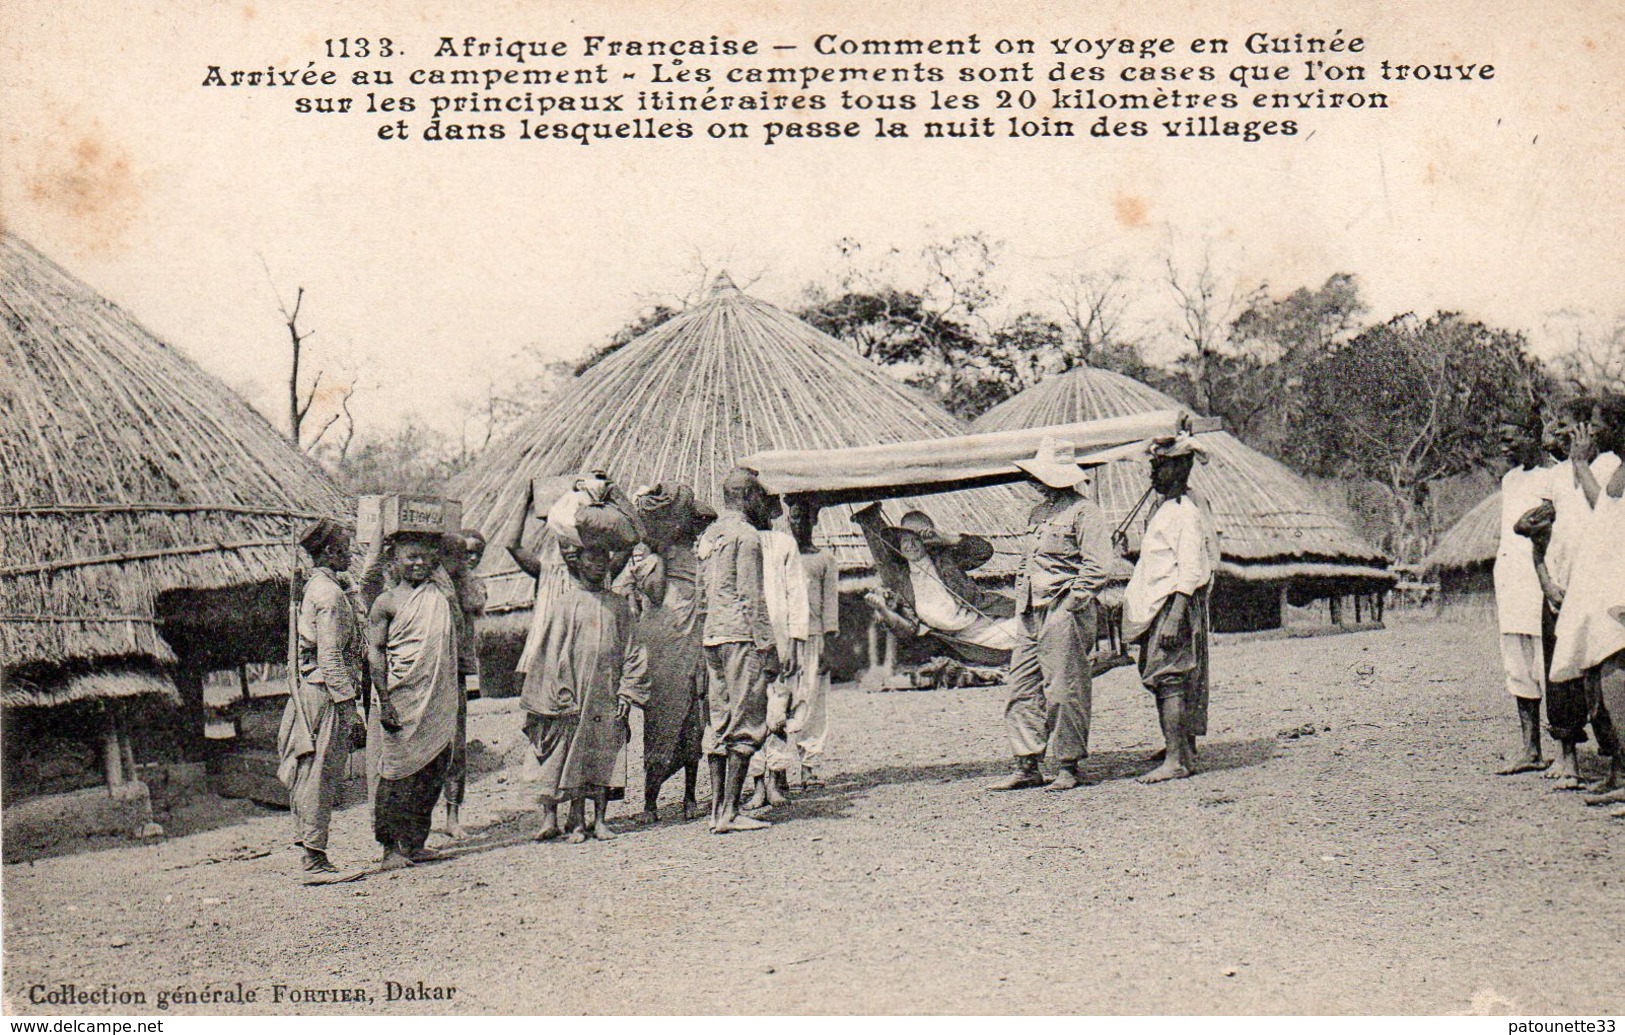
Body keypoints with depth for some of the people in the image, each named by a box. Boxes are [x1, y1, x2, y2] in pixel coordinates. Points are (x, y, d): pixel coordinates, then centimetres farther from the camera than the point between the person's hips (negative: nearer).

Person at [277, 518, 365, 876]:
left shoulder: (313, 587, 16)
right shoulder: (329, 593, -15)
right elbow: (330, 654, -19)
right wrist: (348, 704, -18)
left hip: (309, 688, 10)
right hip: (327, 690, -10)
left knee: (309, 772, 12)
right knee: (321, 772, -6)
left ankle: (307, 839, 17)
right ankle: (315, 854, -3)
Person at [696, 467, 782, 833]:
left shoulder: (708, 536, 18)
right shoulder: (745, 535, -8)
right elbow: (751, 597, -13)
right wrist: (767, 648, -12)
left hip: (711, 636, 9)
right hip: (741, 636, -9)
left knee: (718, 723, 10)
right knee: (745, 724, -6)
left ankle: (717, 809, 11)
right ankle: (731, 813, -8)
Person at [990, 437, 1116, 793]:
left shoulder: (1084, 512, -7)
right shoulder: (1039, 512, 20)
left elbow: (1097, 566, -13)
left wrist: (1071, 604, -16)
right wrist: (1021, 599, 15)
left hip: (1065, 613, -9)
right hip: (1032, 614, 9)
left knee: (1063, 690, -5)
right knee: (1023, 689, 6)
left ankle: (1068, 767, 4)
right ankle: (1027, 767, 11)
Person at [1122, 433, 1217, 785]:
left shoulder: (1186, 512, -12)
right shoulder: (1161, 506, 17)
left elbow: (1189, 570, -19)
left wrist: (1174, 617, -25)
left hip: (1174, 603, -10)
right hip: (1153, 608, 10)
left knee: (1168, 678, -12)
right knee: (1158, 676, 13)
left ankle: (1176, 760, -14)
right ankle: (1183, 749, 23)